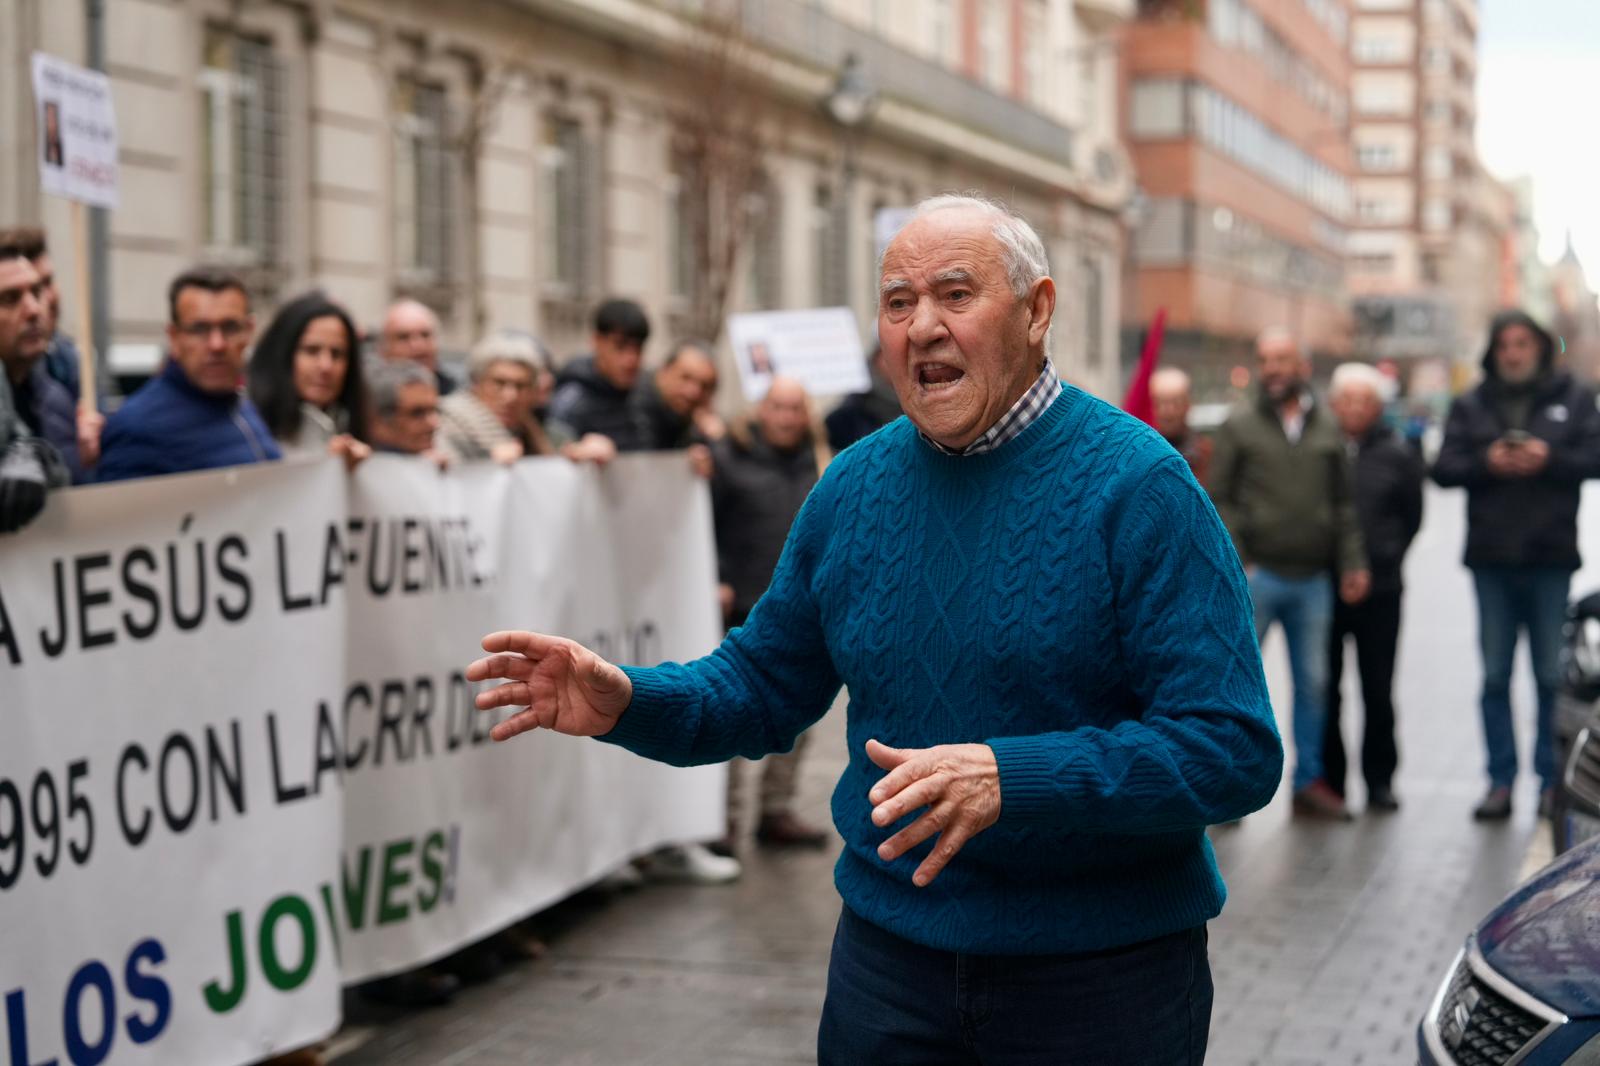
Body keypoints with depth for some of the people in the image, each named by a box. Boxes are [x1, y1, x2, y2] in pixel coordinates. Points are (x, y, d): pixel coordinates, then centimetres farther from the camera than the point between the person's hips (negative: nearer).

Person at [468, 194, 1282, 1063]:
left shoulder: (1139, 489, -14)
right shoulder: (852, 487, 3)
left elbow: (1234, 751, -20)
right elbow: (765, 684, 12)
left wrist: (1011, 779, -32)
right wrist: (626, 704, -8)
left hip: (1104, 975, -4)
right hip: (890, 956, 4)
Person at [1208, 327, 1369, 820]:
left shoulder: (1326, 429, 12)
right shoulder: (1239, 426, 1)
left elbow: (1344, 503, 16)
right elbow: (1219, 499, -2)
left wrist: (1353, 562, 7)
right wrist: (1237, 562, -11)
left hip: (1313, 579, 4)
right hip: (1257, 576, -4)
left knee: (1313, 683, 8)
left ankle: (1309, 780, 18)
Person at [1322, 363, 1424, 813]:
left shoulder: (1397, 455, 3)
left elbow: (1412, 517, 13)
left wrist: (1385, 556, 6)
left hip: (1379, 589, 0)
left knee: (1378, 689, 5)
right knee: (1324, 688, 4)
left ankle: (1380, 779, 15)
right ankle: (1329, 779, 13)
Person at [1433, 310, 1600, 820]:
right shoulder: (1470, 405, 9)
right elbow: (1443, 469, 1)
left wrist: (1550, 459, -17)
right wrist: (1486, 463, -15)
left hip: (1551, 557, -2)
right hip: (1491, 558, 2)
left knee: (1552, 676, 3)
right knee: (1495, 677, 4)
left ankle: (1552, 781, 12)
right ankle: (1500, 782, 9)